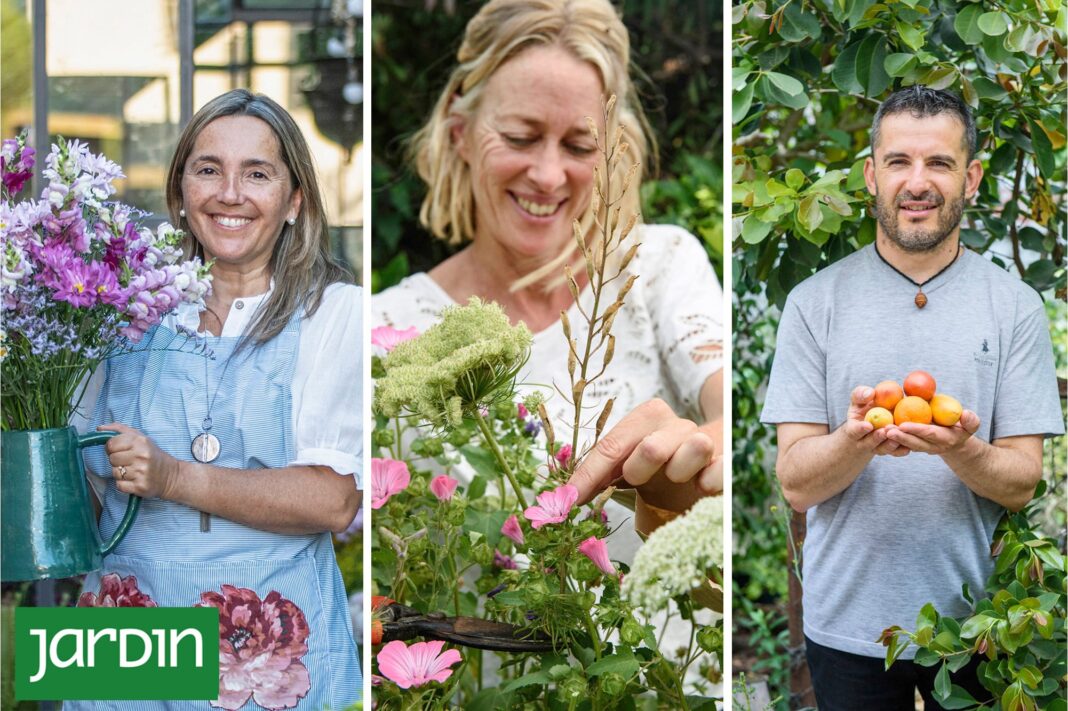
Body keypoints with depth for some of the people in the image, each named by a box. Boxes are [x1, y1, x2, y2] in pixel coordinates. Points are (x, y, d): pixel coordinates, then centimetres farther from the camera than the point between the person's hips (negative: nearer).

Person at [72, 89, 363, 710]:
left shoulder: (335, 312, -4)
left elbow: (334, 500, -14)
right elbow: (86, 468, 14)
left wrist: (174, 478, -22)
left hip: (271, 653, -3)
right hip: (129, 636, 3)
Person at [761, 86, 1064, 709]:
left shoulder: (1015, 305, -1)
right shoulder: (816, 301, -2)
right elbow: (797, 483, -6)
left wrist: (957, 449, -25)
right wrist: (858, 439, -26)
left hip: (975, 618, 1)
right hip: (847, 625, 0)